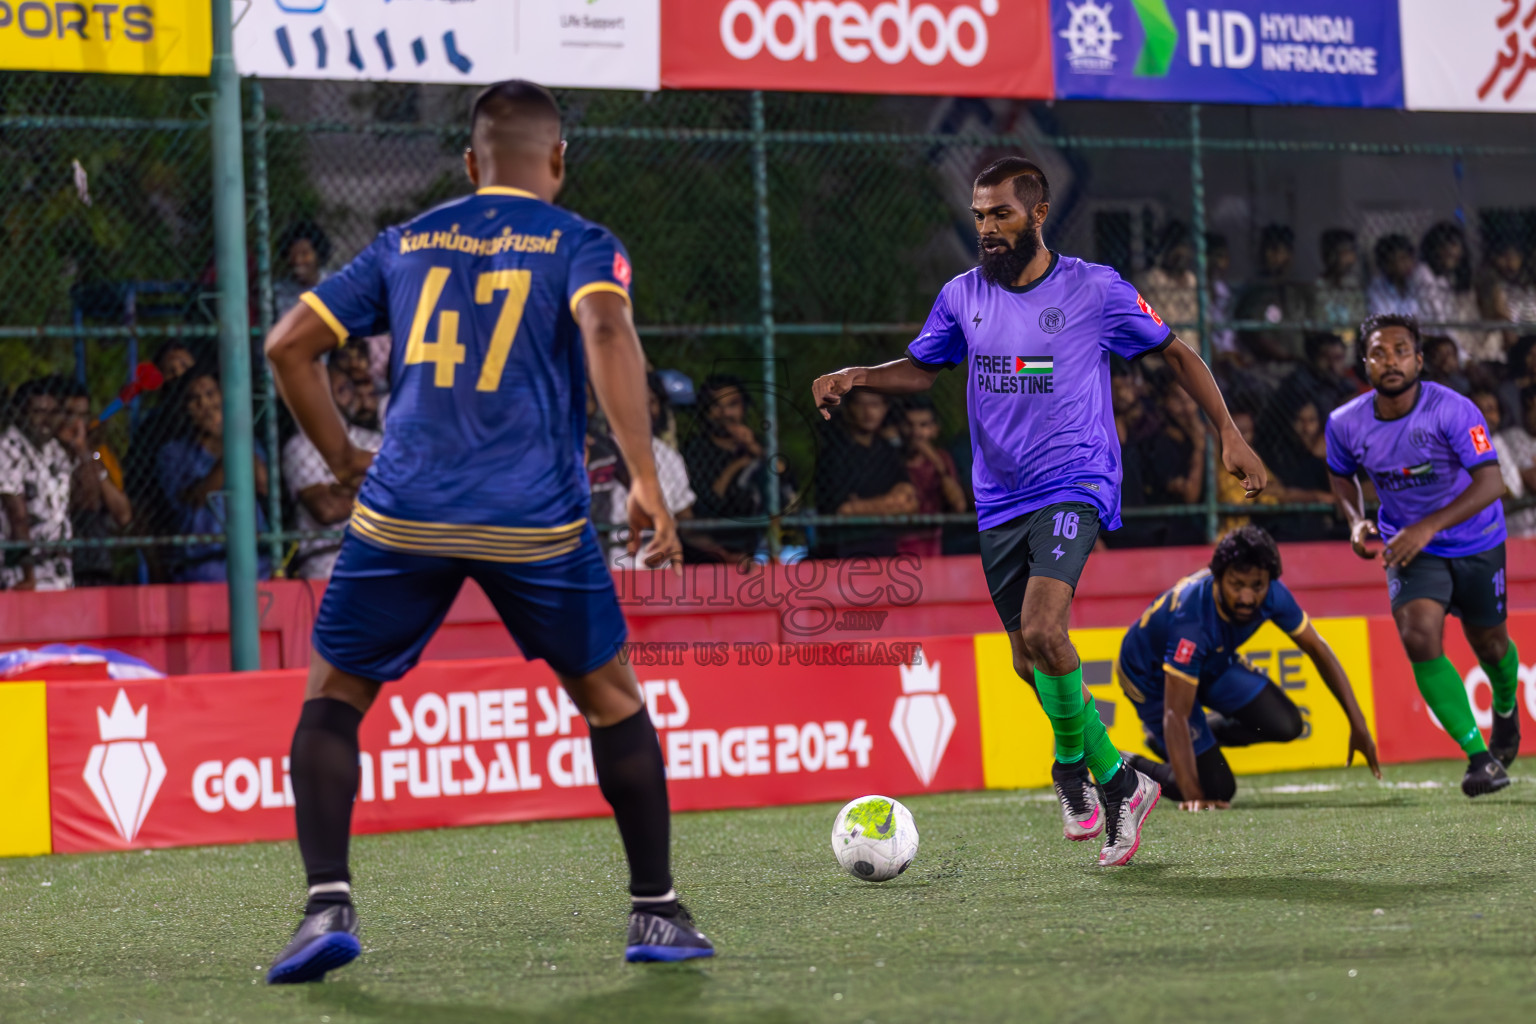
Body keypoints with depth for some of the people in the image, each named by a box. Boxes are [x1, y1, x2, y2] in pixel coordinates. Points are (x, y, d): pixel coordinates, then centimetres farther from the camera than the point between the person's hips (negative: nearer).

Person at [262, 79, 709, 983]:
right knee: (611, 698, 18)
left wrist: (344, 459, 23)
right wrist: (646, 480, -18)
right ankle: (657, 914, 19)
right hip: (535, 521, -1)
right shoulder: (581, 245, 7)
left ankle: (328, 904, -3)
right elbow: (606, 332, -14)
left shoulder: (406, 244, 17)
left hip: (402, 513, 1)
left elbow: (290, 344, 13)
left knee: (334, 695, 15)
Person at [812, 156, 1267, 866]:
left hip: (1074, 485, -5)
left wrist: (1228, 434, 0)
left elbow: (1175, 354, 5)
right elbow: (921, 368, 19)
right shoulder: (963, 296, 6)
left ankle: (1074, 766, -4)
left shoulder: (1095, 290, -5)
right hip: (998, 500, 5)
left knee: (1042, 631, -26)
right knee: (1030, 660, 8)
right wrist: (855, 377, -1)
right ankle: (1118, 783, 28)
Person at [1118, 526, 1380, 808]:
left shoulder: (1270, 594, -24)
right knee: (1218, 789, -14)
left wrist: (1358, 724, -10)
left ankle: (1207, 731, 14)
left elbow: (1316, 648, -7)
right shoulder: (1192, 618, -43)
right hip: (1153, 681, -6)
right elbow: (1176, 714, -41)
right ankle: (1130, 768, 12)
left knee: (1285, 724, -10)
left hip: (1214, 664, 6)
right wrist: (1193, 796, -46)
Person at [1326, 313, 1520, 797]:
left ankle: (1505, 709, 52)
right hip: (1409, 544, 1)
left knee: (1489, 643, 14)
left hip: (1476, 541, -1)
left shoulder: (1453, 411, -25)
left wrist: (1427, 527, -37)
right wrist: (1356, 521, -9)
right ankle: (1480, 756, -18)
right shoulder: (1345, 423, -13)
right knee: (1419, 637, -22)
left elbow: (1490, 482, -30)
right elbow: (1341, 473, 10)